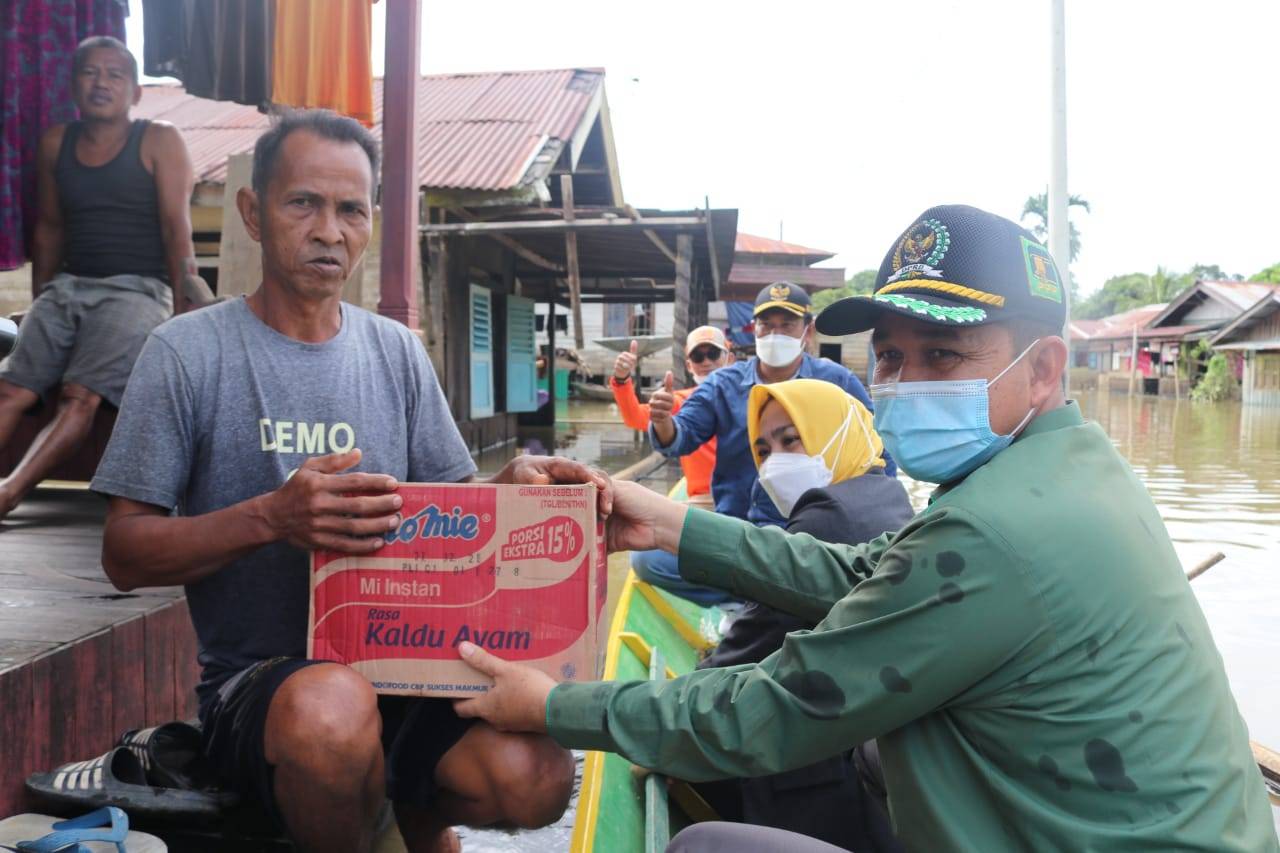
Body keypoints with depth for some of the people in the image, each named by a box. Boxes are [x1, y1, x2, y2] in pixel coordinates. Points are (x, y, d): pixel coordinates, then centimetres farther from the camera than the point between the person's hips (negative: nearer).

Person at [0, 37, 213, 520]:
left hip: (136, 289, -5)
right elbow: (49, 227, 22)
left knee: (81, 396, -25)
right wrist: (39, 303, 22)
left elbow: (175, 225, -5)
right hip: (66, 286, 5)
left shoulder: (159, 141, 2)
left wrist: (179, 309, -13)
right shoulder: (55, 144, 15)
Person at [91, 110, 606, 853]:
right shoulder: (189, 352, -4)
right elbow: (126, 555, -6)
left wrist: (514, 483, -13)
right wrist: (270, 518, -24)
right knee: (332, 704, -38)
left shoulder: (398, 352, 8)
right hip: (255, 683, -3)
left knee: (534, 780, -24)